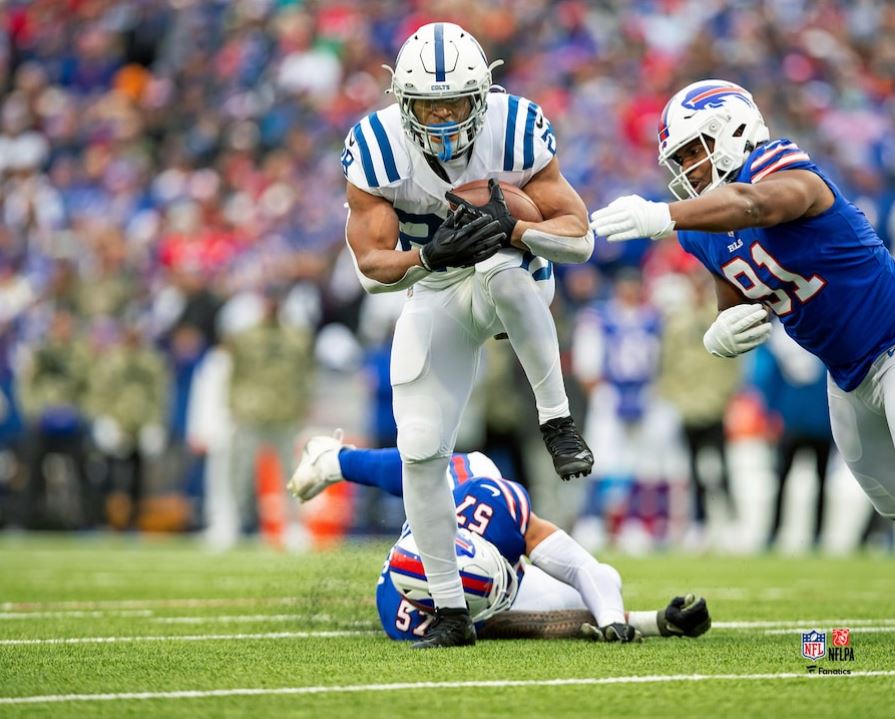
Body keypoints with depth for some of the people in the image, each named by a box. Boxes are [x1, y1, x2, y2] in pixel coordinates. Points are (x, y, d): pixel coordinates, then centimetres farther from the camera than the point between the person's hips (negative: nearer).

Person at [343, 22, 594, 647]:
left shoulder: (518, 132, -22)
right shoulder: (376, 149, -20)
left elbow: (581, 239, -21)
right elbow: (371, 267, -19)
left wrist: (513, 228, -41)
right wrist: (430, 255, -40)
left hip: (516, 282, -2)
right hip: (435, 295, 2)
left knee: (500, 269, -40)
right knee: (421, 451, -7)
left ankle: (557, 419, -22)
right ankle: (450, 611, 8)